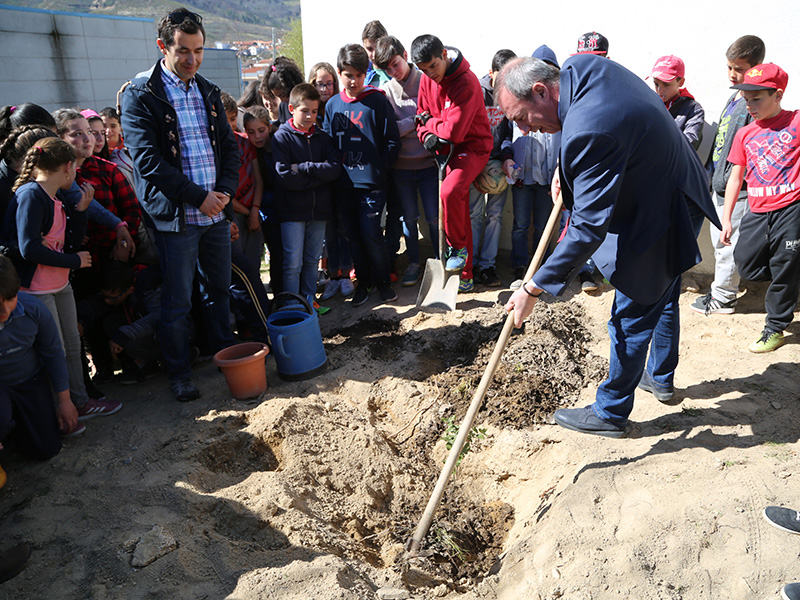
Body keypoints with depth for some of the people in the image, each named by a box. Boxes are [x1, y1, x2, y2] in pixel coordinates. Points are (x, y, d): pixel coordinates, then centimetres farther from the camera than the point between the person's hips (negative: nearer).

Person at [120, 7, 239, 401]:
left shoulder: (208, 92, 12)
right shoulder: (139, 94, -6)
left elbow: (230, 146, 12)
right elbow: (147, 160, -14)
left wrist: (224, 191, -4)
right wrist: (198, 197, -16)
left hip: (216, 211, 5)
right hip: (175, 217, -5)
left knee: (219, 288, 17)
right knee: (178, 301, 3)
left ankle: (225, 354, 34)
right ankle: (178, 373, 20)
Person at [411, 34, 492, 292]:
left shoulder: (466, 82, -21)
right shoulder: (427, 80, 3)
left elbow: (454, 131, -26)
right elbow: (422, 116, 9)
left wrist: (430, 122, -9)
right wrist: (427, 135, -14)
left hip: (473, 146, -7)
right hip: (446, 148, 7)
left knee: (450, 191, -34)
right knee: (458, 213, 8)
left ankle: (458, 248, -9)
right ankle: (464, 275, 17)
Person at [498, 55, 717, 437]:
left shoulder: (589, 132, -37)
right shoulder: (579, 67, -7)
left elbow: (589, 228, -35)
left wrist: (534, 288, -31)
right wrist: (567, 170, 6)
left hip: (654, 226, -10)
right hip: (674, 193, 10)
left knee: (631, 319, 4)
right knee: (662, 298, 26)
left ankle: (610, 413, 22)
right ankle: (661, 378, 49)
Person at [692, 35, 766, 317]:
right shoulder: (733, 98, 13)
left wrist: (727, 179, -21)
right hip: (720, 186, 9)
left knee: (727, 245, 0)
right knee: (719, 242, 17)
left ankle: (723, 298, 12)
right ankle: (723, 288, 31)